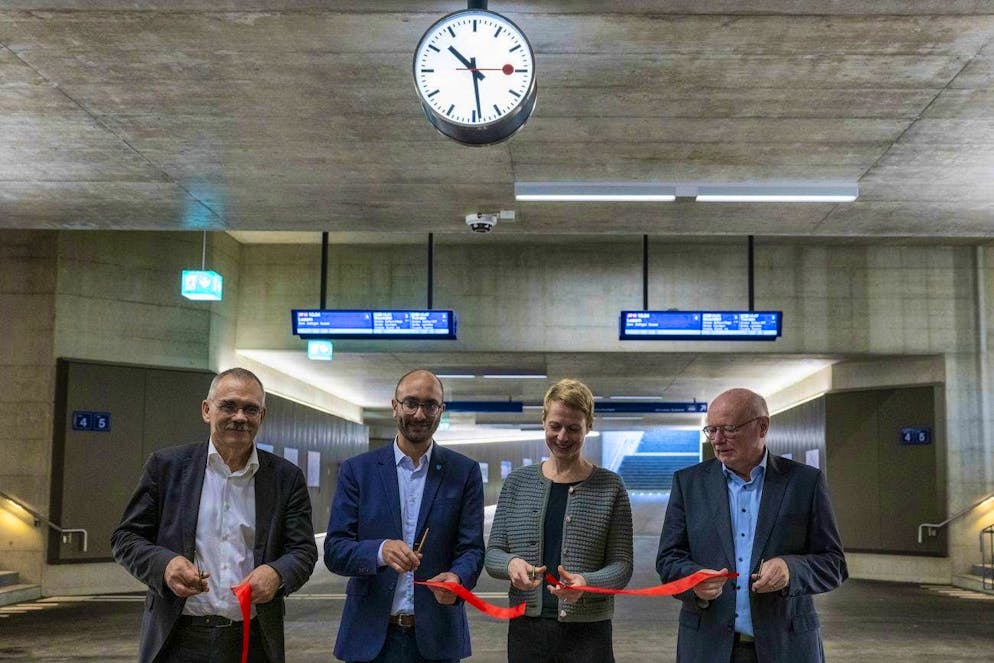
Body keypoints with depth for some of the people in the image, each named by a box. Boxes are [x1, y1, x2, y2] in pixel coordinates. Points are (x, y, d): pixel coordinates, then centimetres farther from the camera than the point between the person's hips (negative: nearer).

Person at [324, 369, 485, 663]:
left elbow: (471, 548, -1)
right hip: (371, 637, 0)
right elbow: (334, 551, -4)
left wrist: (457, 579, -23)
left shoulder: (465, 472, 2)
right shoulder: (357, 470, 1)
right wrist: (381, 551, -23)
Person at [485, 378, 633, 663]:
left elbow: (621, 565, -3)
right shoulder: (518, 481, 6)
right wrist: (511, 564, -17)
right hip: (526, 629, 2)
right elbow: (492, 553, 6)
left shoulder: (610, 487, -1)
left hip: (587, 632, -2)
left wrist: (586, 583, -23)